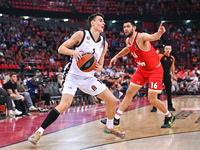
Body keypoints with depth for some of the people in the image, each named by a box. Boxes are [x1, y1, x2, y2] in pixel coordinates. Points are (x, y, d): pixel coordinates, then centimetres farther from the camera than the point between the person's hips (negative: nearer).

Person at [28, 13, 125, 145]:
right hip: (73, 75, -6)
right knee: (65, 104, -26)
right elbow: (61, 48, -8)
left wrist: (99, 68, -11)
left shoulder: (104, 44, 7)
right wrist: (73, 52, -27)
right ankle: (39, 132, -15)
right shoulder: (81, 35, -9)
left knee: (112, 100, 3)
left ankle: (109, 127, 28)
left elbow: (100, 65, 13)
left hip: (89, 78, 6)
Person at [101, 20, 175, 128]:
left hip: (155, 70, -7)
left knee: (152, 100, -9)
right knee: (129, 93, 6)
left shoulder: (141, 37, -25)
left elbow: (154, 37, -47)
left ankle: (169, 117, 15)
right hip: (142, 69, 7)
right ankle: (116, 118, 14)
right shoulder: (128, 41, -1)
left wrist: (159, 33, -68)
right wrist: (117, 56, 21)